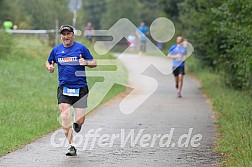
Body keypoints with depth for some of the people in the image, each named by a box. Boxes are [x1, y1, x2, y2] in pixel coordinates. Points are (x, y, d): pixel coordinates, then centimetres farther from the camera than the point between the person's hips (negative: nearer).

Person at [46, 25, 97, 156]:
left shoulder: (81, 48, 0)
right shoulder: (56, 50, 9)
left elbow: (94, 63, 3)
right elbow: (48, 62, 23)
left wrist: (85, 62, -19)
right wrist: (49, 67, -1)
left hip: (80, 88, -1)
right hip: (63, 88, 1)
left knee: (80, 120, -3)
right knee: (65, 116, -16)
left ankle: (77, 124, 37)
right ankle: (71, 146, -10)